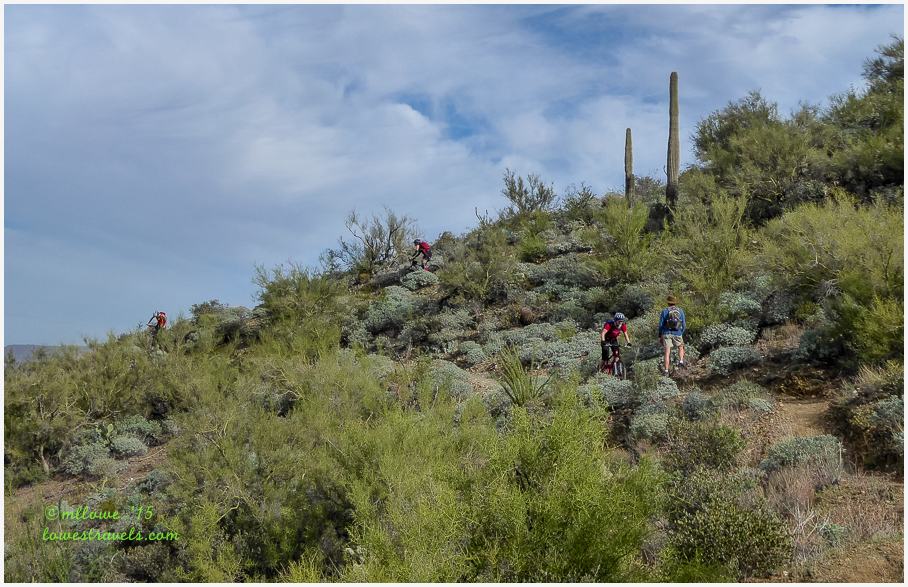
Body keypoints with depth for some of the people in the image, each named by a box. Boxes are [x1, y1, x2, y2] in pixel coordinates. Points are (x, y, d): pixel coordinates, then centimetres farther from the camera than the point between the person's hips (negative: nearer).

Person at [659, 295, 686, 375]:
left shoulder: (664, 311, -2)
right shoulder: (681, 311, 2)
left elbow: (661, 325, -2)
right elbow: (684, 325, 4)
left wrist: (660, 336, 9)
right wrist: (681, 333, 20)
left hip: (666, 334, -1)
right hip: (677, 334, 1)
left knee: (667, 352, -1)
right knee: (681, 347, 28)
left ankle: (666, 370, -4)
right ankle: (681, 361, 8)